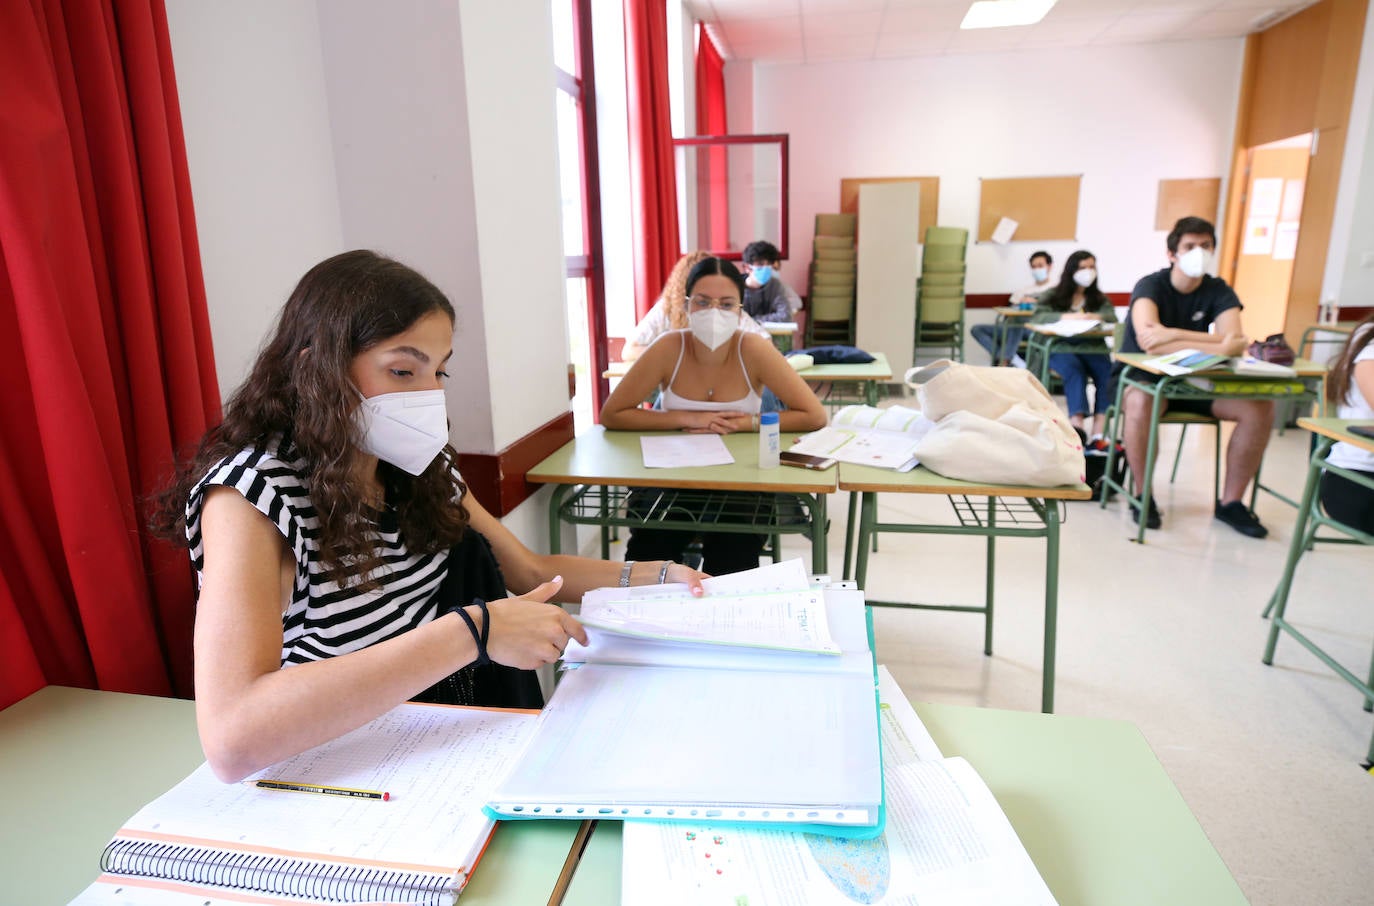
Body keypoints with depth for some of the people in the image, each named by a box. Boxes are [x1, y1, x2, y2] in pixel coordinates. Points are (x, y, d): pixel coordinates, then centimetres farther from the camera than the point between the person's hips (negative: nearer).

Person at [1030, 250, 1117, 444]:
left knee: (1109, 375, -30)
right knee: (1075, 370, -37)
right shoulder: (1053, 296, 16)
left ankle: (1097, 436, -37)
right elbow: (1037, 317, -3)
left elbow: (1112, 317, 4)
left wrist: (1095, 317, -20)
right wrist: (1066, 317, -19)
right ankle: (1077, 426, -49)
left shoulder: (1100, 298, 24)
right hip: (1062, 347, -2)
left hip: (1094, 348, 3)